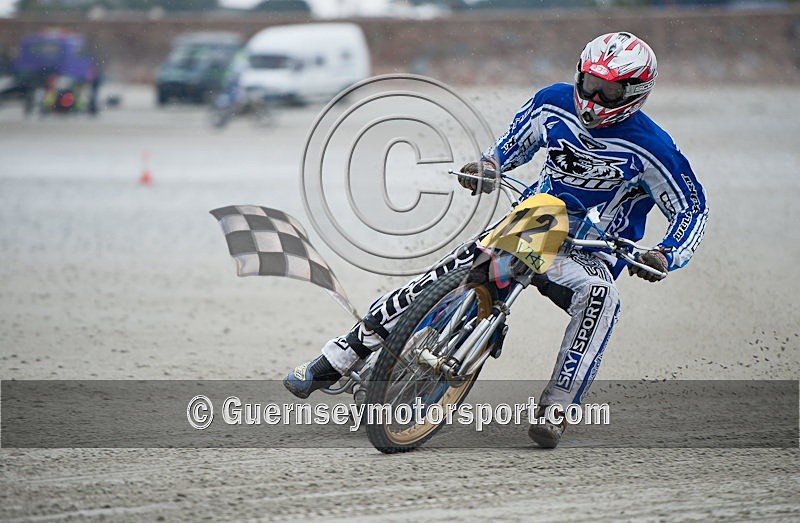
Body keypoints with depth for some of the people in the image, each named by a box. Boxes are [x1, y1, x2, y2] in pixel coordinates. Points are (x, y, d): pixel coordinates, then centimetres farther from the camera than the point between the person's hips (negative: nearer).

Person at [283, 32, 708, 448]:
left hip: (587, 254, -3)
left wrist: (665, 257, -28)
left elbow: (691, 210, -9)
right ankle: (332, 362, -6)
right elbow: (516, 141, 16)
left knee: (599, 295, -39)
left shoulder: (649, 148, -16)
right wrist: (488, 164, -6)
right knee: (441, 279, -14)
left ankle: (555, 409, -37)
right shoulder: (554, 103, -3)